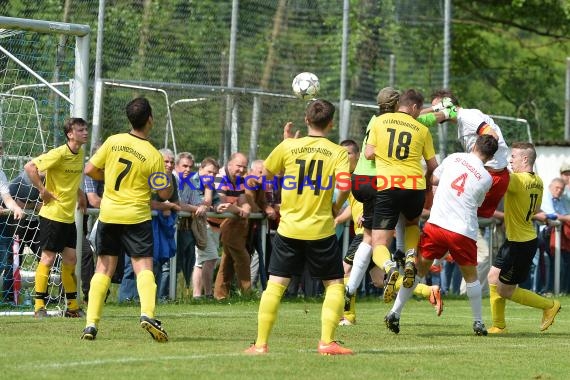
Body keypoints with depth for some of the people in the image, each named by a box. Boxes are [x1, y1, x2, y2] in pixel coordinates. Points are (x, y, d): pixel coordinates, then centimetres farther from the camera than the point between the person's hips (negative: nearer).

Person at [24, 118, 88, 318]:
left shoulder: (80, 154, 8)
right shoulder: (59, 154, -17)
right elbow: (30, 167, -21)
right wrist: (43, 191, -20)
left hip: (69, 216, 8)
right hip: (53, 214, -8)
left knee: (70, 258, 10)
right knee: (48, 257, -5)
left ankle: (72, 306, 17)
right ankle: (39, 306, 0)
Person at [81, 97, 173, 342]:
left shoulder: (113, 142, -4)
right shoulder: (153, 156, -10)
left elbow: (90, 170, 2)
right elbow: (165, 193, -6)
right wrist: (169, 181, 14)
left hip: (108, 214, 3)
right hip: (136, 217, -3)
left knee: (103, 269, 9)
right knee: (144, 267, -3)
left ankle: (91, 323, 3)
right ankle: (147, 313, -26)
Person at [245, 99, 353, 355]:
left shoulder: (288, 147, 0)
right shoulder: (338, 152, -3)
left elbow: (266, 174, 15)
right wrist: (336, 207, 2)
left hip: (289, 228, 1)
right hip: (321, 228, -1)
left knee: (275, 284, 6)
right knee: (334, 284, 11)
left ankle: (261, 343, 1)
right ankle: (327, 342, 0)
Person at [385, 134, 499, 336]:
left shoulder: (454, 158, 6)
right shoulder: (486, 178, 3)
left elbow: (433, 179, 19)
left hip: (436, 224, 1)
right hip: (464, 232, -1)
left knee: (419, 270, 12)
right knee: (471, 276, 18)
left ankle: (395, 312, 7)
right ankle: (478, 323, 21)